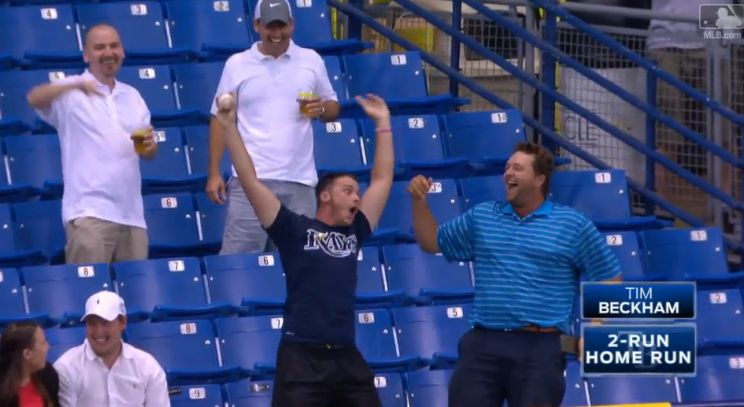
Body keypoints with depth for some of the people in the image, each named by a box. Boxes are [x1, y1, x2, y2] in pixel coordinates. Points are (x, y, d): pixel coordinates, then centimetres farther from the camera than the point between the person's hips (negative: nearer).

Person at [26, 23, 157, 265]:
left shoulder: (132, 96, 17)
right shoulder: (71, 94, -1)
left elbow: (148, 152, 21)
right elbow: (34, 99, -22)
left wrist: (149, 145, -5)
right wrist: (75, 85, -41)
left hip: (131, 214, 6)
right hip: (90, 212, -6)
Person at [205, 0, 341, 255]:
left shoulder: (312, 61, 8)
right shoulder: (237, 65, 4)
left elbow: (333, 107, 15)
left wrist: (322, 109, -10)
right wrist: (214, 173, 0)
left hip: (299, 180, 2)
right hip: (251, 179, -2)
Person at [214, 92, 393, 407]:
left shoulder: (353, 233, 14)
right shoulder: (295, 230, 1)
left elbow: (382, 180, 20)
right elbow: (250, 181, -3)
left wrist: (383, 125, 19)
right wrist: (228, 127, -6)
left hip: (346, 357, 6)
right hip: (302, 357, -6)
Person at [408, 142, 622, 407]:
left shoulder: (573, 225, 4)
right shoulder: (481, 217, 15)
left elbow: (609, 281, 7)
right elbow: (432, 242, 26)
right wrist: (419, 201, 11)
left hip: (540, 347, -3)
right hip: (483, 344, 3)